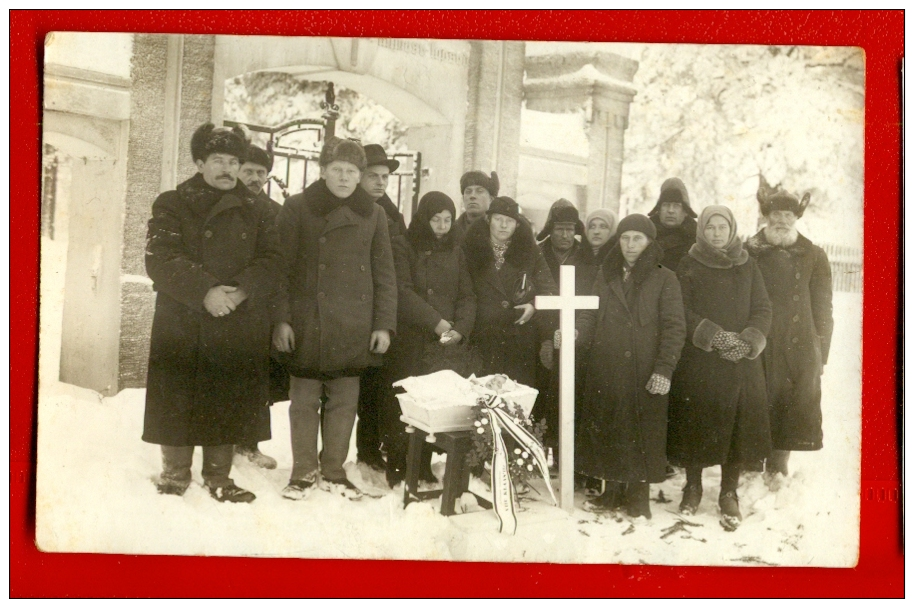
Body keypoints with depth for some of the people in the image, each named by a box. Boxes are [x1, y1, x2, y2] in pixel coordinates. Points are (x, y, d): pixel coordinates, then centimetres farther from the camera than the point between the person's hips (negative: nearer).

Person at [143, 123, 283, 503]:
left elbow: (271, 261, 2)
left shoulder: (258, 211, 12)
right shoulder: (172, 205, 5)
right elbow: (160, 260, -8)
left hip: (239, 326, 2)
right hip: (182, 326, -2)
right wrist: (205, 292, -20)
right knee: (177, 403, 2)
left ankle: (219, 478, 20)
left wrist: (241, 291, -16)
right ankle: (175, 476, 19)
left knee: (228, 406, 6)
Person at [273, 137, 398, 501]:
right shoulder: (297, 208, 0)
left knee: (345, 399, 8)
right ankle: (303, 470, 17)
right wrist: (281, 319, -9)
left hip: (354, 328, 2)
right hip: (307, 323, -2)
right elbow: (282, 267, -3)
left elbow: (384, 274, 8)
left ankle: (334, 470, 22)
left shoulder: (373, 214, 8)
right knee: (304, 398, 4)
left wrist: (384, 323, 2)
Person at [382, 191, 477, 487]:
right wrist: (436, 321, -15)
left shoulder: (455, 252, 18)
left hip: (447, 344, 3)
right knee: (403, 405, -3)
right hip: (409, 343, -3)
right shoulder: (403, 247, 3)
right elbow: (403, 292, -8)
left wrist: (461, 329, -6)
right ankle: (398, 467, 6)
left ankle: (424, 466, 7)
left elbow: (467, 296, 12)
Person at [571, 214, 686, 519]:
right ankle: (613, 491, 19)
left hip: (644, 375, -4)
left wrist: (664, 368, -14)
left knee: (642, 434, 0)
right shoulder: (606, 278, 15)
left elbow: (673, 327, -4)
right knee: (607, 431, 6)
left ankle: (639, 496, 12)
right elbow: (590, 317, 10)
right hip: (606, 371, 4)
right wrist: (574, 333, -12)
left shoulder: (664, 280, 2)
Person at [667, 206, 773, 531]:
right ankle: (692, 486, 20)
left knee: (738, 424, 0)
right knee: (695, 424, 2)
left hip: (742, 364, 2)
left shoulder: (747, 266, 10)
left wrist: (749, 340, -11)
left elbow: (763, 309, 6)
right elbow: (682, 312, -5)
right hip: (697, 362, -2)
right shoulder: (689, 265, 3)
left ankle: (729, 494, 13)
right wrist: (715, 336, -16)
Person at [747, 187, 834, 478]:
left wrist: (820, 354, 4)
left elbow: (823, 311, 7)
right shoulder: (748, 253, 4)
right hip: (756, 352, -1)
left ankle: (778, 466, 17)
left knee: (794, 409, 2)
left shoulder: (814, 257, 7)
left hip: (799, 352, 1)